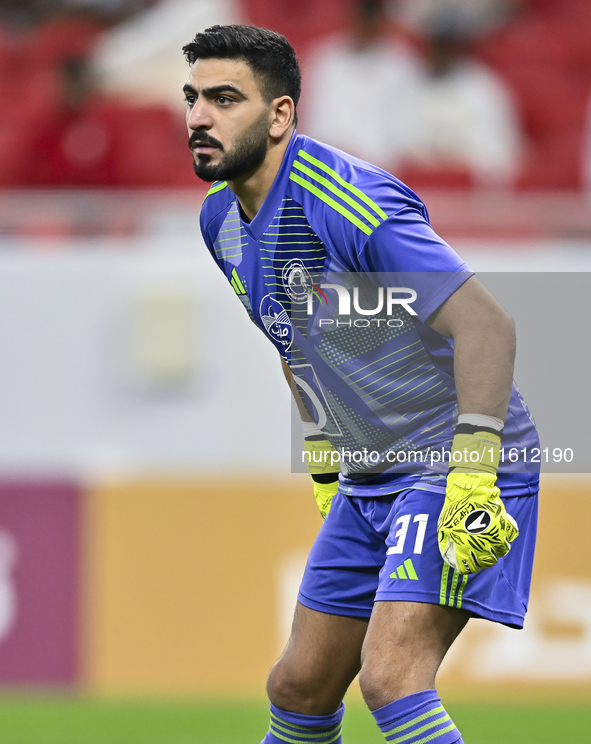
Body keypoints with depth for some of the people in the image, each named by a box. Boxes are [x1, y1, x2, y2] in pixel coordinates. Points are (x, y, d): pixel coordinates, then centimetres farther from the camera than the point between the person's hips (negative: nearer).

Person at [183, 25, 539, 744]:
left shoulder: (350, 204, -24)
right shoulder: (223, 217, 5)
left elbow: (486, 325, -29)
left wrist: (473, 473, -35)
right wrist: (325, 463, 23)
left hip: (462, 469, -9)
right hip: (367, 481, 9)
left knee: (390, 678, -24)